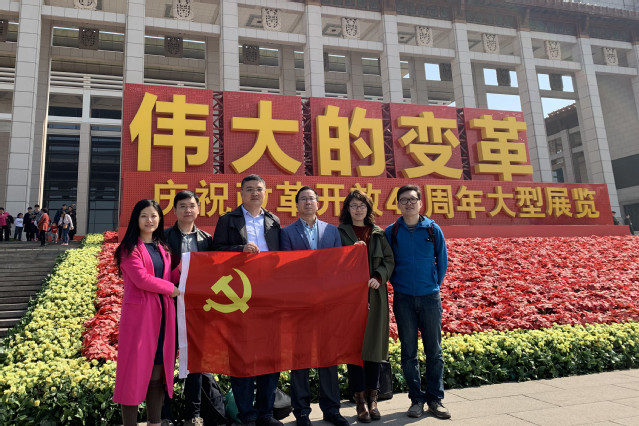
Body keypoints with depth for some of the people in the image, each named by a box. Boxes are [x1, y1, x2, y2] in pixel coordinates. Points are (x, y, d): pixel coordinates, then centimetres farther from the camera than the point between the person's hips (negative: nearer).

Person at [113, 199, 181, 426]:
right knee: (135, 368, 1)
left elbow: (170, 277, 8)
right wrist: (171, 289, -7)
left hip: (162, 314, 6)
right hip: (138, 313, -6)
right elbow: (141, 279, -16)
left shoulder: (162, 247, 15)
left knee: (158, 370, 11)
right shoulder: (130, 248, -4)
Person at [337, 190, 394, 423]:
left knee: (375, 343, 5)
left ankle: (372, 398, 16)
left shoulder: (378, 233, 12)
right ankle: (360, 400, 7)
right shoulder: (340, 232, 5)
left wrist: (379, 277, -9)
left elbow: (389, 260, 8)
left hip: (375, 295, 3)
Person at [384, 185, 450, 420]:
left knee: (434, 351, 6)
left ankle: (435, 398, 18)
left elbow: (442, 261, 9)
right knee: (409, 352, 6)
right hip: (403, 299, 0)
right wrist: (397, 283, 4)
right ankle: (416, 398, 18)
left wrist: (434, 285, 6)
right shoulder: (391, 232, 1)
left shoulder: (433, 229, 1)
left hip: (430, 297, 0)